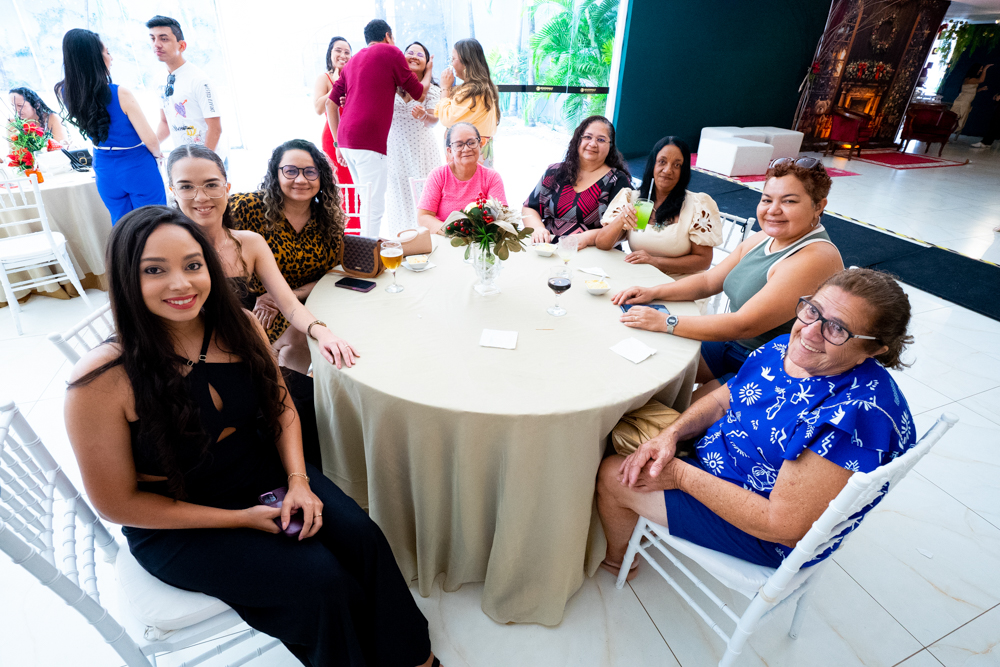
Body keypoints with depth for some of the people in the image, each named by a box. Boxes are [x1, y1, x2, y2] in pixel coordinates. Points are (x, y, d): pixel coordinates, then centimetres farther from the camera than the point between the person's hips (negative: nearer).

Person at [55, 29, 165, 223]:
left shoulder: (63, 93, -3)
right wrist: (157, 154, 4)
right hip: (137, 167, -6)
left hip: (104, 170, 6)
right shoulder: (120, 94, -21)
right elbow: (150, 140, -17)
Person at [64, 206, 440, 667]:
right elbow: (118, 503, -13)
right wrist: (240, 519, -15)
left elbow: (282, 408, 4)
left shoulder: (238, 327, -9)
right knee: (322, 578, -19)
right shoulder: (102, 380, -22)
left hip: (264, 471, 4)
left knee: (361, 537, -14)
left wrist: (298, 480, -11)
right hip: (179, 524, -4)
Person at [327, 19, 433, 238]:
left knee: (368, 202, 16)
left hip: (346, 140, 8)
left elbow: (331, 103, 21)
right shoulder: (391, 52, 6)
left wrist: (338, 142, 22)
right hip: (369, 142, -8)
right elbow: (419, 93, 12)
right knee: (374, 206, -9)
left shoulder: (352, 61, 26)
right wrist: (428, 71, 32)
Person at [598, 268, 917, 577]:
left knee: (612, 476, -7)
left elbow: (782, 526, -31)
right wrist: (670, 434, -16)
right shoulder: (787, 347, -8)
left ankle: (615, 555, 30)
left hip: (767, 541, -8)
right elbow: (720, 400, 4)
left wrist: (680, 475, -26)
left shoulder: (856, 415, -34)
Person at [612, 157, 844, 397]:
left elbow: (745, 325, -30)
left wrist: (665, 322, -28)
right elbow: (708, 281, 9)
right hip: (732, 345, 8)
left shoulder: (815, 260, -26)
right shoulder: (763, 238, 3)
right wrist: (653, 292, -6)